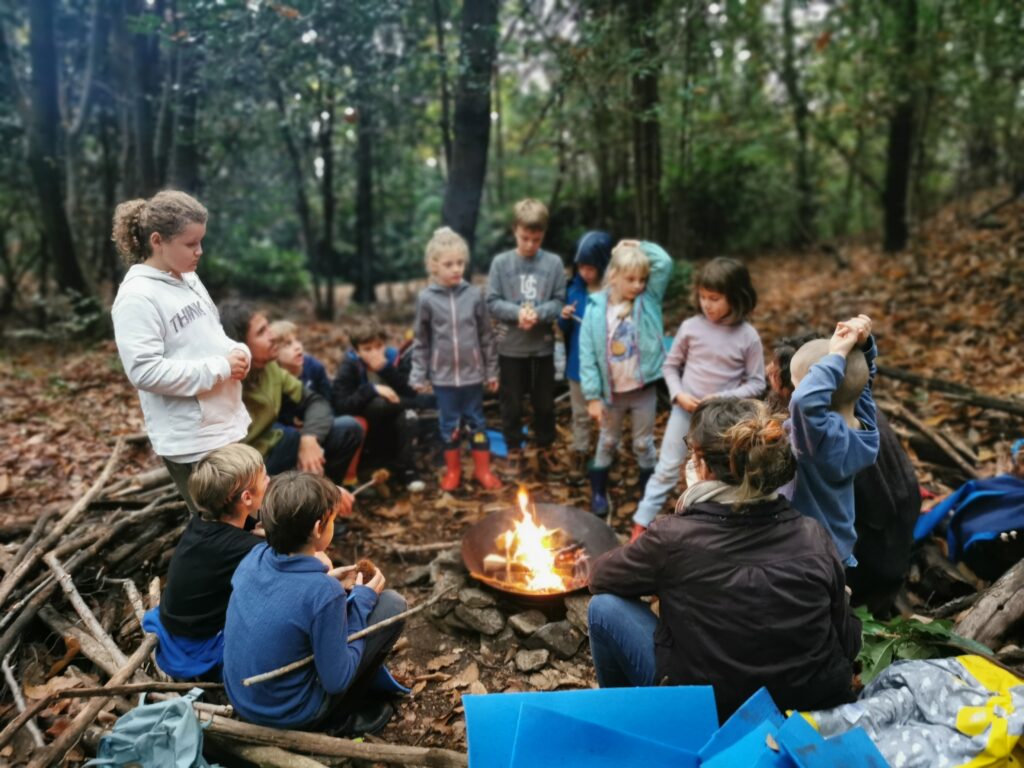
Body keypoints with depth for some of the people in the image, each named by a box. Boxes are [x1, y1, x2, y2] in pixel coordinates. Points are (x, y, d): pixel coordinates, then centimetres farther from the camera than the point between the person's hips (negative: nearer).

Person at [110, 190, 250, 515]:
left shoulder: (189, 279, 8)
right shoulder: (138, 297, -17)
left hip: (228, 424, 8)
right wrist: (219, 368, -21)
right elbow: (145, 371, -24)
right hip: (190, 440, -8)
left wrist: (237, 353, -4)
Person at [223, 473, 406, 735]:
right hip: (290, 715, -6)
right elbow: (336, 681, -19)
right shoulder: (325, 593, -31)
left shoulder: (255, 556, -11)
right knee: (392, 604, -3)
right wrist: (362, 600, -12)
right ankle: (343, 714, 10)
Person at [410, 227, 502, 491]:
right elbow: (421, 341, 1)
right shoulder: (426, 298, -6)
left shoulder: (474, 294, -6)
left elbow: (487, 336, 1)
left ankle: (482, 469, 25)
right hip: (443, 375, 0)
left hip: (473, 373, 0)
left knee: (476, 421, 12)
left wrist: (492, 371, 4)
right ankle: (453, 470, 28)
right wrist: (418, 375, -1)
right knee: (449, 424, 11)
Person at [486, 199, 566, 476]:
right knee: (512, 403, 11)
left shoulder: (554, 263, -5)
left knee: (545, 402, 15)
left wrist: (538, 313, -22)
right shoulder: (501, 262, -6)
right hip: (511, 347, -1)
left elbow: (560, 302, -4)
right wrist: (517, 312, -21)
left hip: (543, 346, 1)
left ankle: (546, 447, 34)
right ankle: (514, 451, 28)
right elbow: (492, 302, -6)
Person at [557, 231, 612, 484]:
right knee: (580, 413, 19)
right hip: (578, 362, 4)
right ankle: (580, 453, 34)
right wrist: (564, 317, -15)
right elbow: (565, 329, 6)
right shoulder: (574, 288, -2)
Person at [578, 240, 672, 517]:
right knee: (607, 442, 19)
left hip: (644, 389, 0)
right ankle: (598, 492, 34)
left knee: (644, 443, 16)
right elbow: (587, 355, -10)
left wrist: (640, 247, -8)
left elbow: (664, 263, -19)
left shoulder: (648, 300, -7)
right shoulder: (596, 308, -11)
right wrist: (592, 396, -11)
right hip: (612, 391, 0)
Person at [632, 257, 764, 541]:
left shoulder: (748, 337, -11)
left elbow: (756, 383, -6)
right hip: (685, 410, 1)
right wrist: (678, 394, -12)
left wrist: (723, 398, -18)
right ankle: (640, 525, 18)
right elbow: (670, 366, 3)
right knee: (666, 469, 9)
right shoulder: (690, 327, -8)